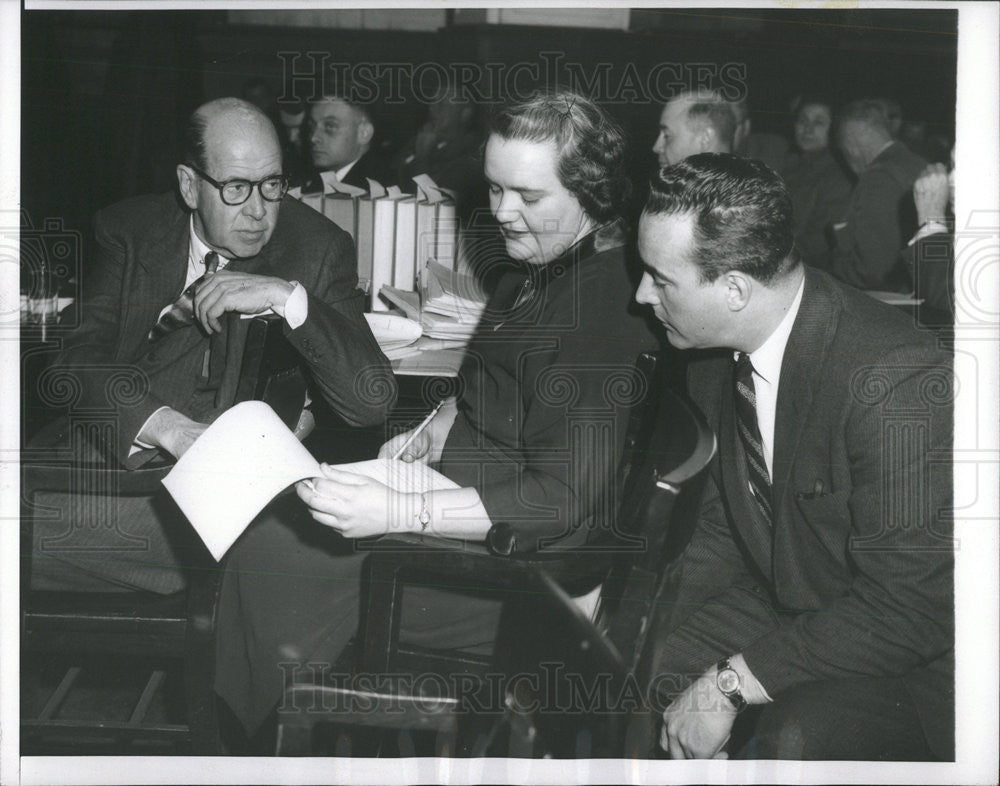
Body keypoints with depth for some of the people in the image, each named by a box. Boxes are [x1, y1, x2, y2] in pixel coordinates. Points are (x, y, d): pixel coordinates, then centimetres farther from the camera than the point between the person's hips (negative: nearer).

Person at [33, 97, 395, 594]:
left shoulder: (317, 249, 2)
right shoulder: (129, 231, 9)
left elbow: (373, 403, -7)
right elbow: (81, 357, -4)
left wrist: (290, 297, -18)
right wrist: (168, 426, -22)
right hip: (115, 450, 4)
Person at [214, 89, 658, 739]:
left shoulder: (608, 309, -24)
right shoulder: (533, 266, 8)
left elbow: (565, 501, -28)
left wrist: (398, 512, -33)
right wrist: (434, 432, 5)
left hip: (520, 558, -10)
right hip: (459, 492, 10)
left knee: (269, 561, -11)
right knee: (266, 533, 1)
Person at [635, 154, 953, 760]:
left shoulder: (897, 381, -29)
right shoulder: (714, 355, -3)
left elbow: (905, 608, -28)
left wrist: (729, 684, -25)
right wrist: (649, 640, -7)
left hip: (919, 659, -7)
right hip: (788, 609, 7)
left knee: (797, 736, -34)